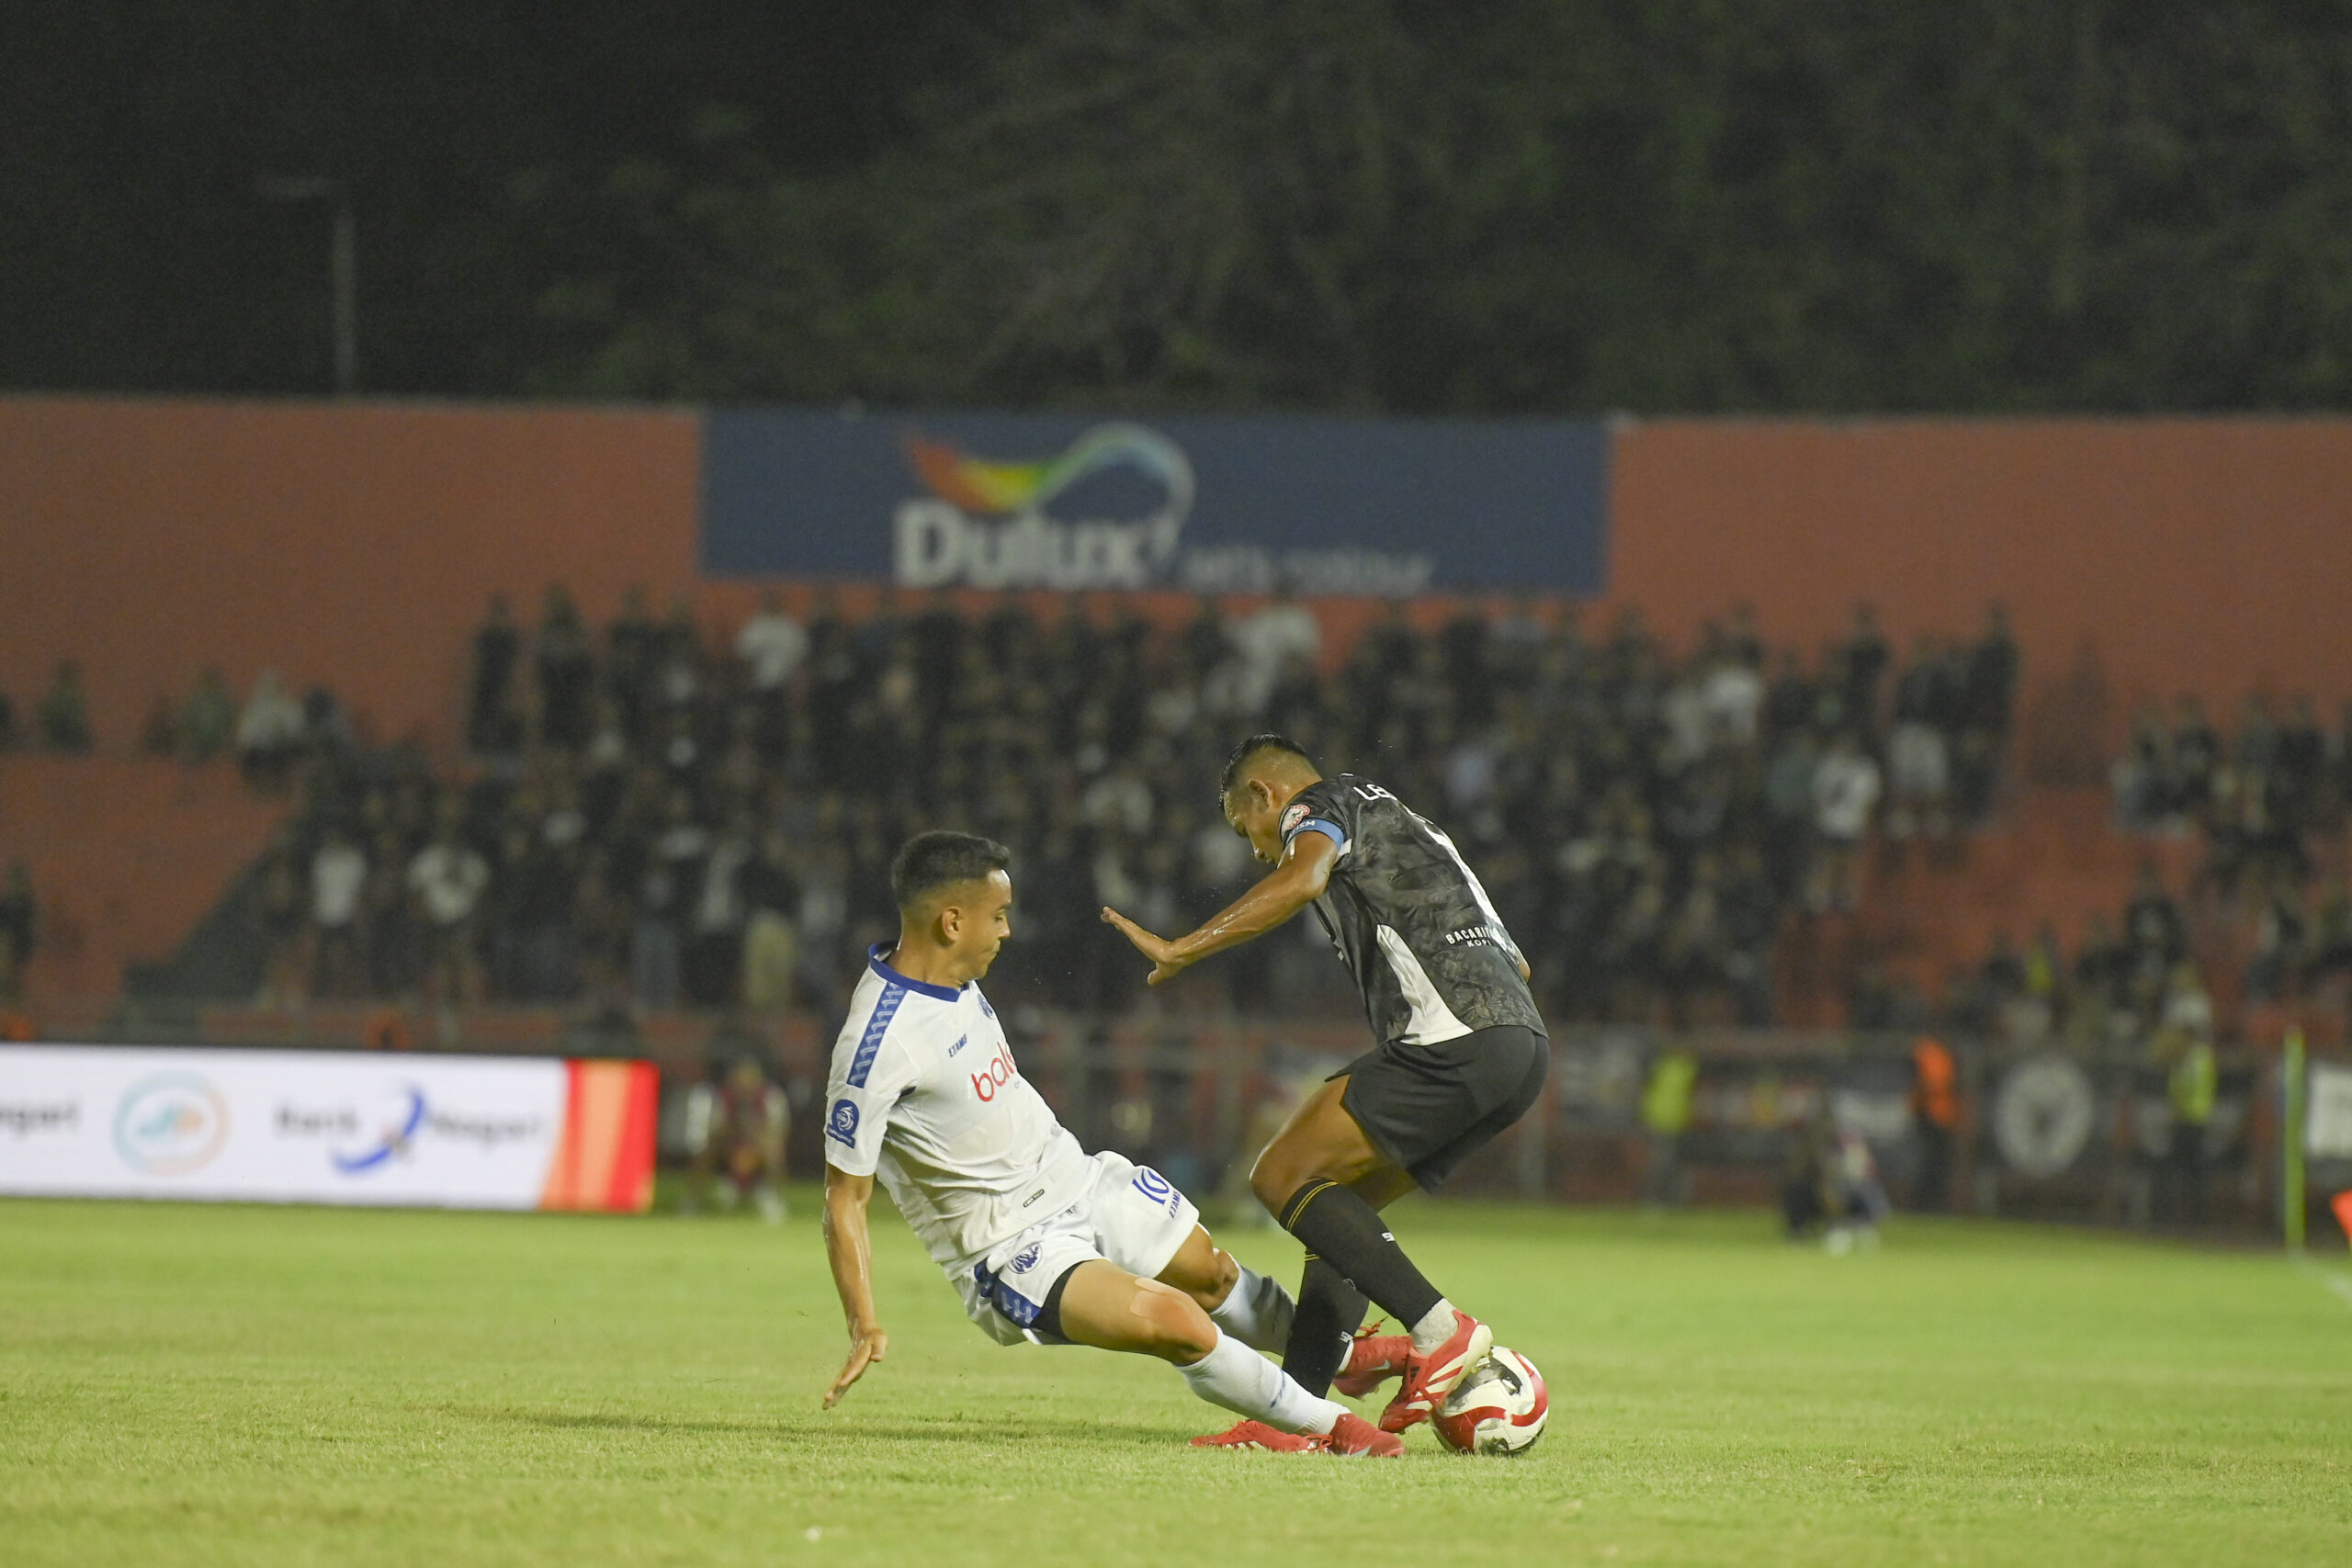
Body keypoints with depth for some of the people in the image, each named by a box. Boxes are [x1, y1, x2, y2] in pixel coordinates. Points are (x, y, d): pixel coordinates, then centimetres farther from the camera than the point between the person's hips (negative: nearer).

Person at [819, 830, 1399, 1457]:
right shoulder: (877, 1046, -28)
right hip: (1015, 1249, -9)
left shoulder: (952, 978, -1)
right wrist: (865, 1328, -28)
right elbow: (846, 1199, -22)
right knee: (1172, 1321, -26)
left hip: (1078, 1177, 9)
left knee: (1216, 1278, 23)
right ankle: (1325, 1425, -7)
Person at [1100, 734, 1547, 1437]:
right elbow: (1512, 960, 34)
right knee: (1336, 1198, 15)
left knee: (1282, 1179, -6)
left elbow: (1301, 880, -17)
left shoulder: (1325, 803, 9)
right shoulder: (1407, 824, 35)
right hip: (1525, 1044, 9)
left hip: (1454, 1039, -9)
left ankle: (1440, 1331, -16)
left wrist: (1182, 950, -16)